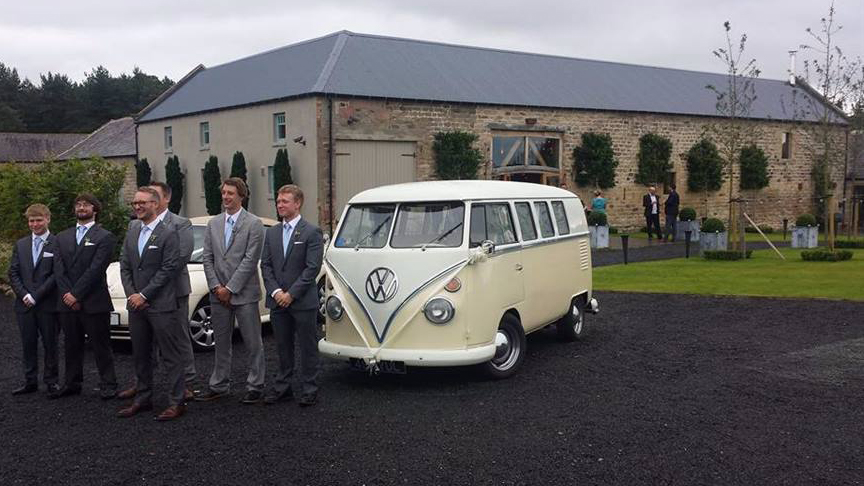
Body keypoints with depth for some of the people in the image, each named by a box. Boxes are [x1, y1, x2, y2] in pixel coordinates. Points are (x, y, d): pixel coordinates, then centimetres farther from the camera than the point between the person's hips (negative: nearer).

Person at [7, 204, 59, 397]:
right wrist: (24, 295, -6)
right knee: (28, 344, 10)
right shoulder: (20, 245, 11)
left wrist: (36, 296, -13)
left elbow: (56, 274, -10)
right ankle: (30, 381, 19)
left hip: (48, 304, -4)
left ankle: (51, 381, 13)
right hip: (24, 304, 4)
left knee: (50, 344, 4)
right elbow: (13, 273, 8)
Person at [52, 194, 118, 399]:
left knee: (101, 346, 1)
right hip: (67, 304, 5)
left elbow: (95, 269, -12)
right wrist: (66, 294, -9)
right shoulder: (62, 237, 15)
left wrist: (76, 295, -15)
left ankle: (108, 385, 8)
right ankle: (72, 384, 24)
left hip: (94, 303, -5)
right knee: (72, 345, 13)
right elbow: (58, 269, 5)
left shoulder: (105, 237, -3)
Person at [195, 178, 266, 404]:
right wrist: (216, 287, -4)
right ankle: (219, 385, 23)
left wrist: (230, 288, -13)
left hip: (244, 293, -5)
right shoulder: (213, 224, 11)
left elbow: (250, 260, -12)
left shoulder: (253, 224, -6)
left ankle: (255, 386, 10)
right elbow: (208, 258, 8)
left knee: (253, 343, 2)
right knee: (221, 342, 13)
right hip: (218, 293, 5)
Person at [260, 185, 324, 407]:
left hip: (303, 302, -5)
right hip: (277, 301, 5)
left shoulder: (312, 232, -6)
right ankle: (282, 388, 22)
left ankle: (309, 389, 11)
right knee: (283, 347, 13)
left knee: (307, 347, 3)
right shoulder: (272, 233, 11)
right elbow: (265, 265, 8)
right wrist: (275, 292, -6)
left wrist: (291, 293, -14)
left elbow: (312, 268, -11)